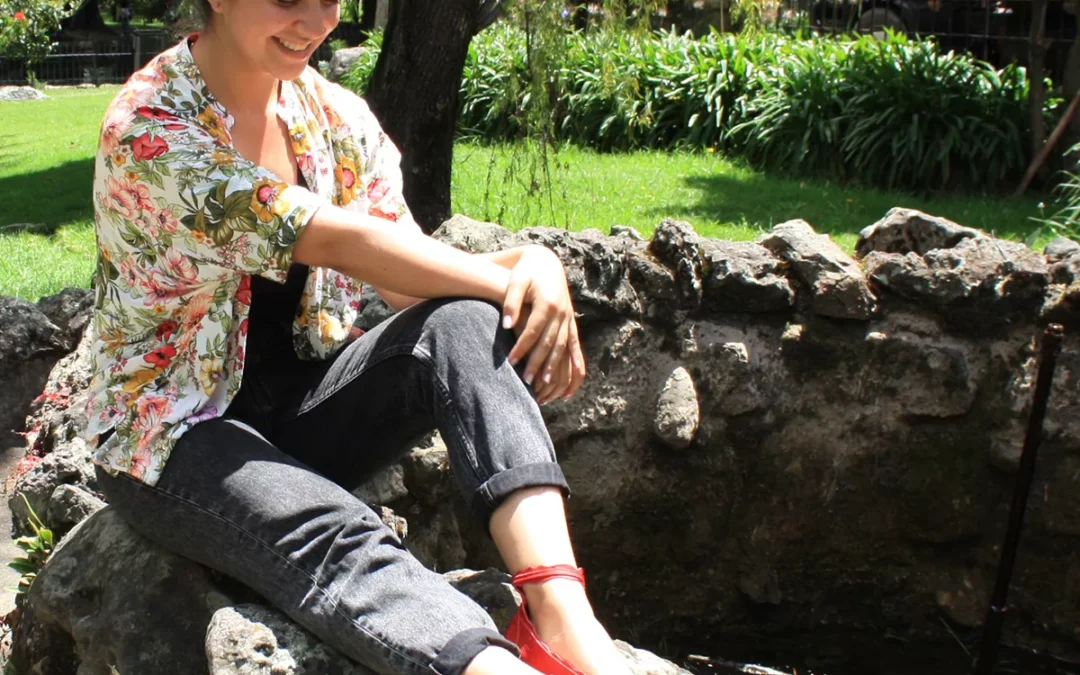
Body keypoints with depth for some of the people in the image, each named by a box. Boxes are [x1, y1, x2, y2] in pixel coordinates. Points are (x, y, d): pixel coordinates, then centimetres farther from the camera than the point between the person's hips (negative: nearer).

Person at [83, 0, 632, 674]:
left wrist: (535, 265, -23)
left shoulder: (335, 115, 2)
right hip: (176, 429, -4)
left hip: (304, 401, 5)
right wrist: (516, 289, -24)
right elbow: (332, 241, -26)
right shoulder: (150, 132, -17)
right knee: (337, 539, -38)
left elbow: (410, 279, -4)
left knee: (463, 323, -26)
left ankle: (564, 611, -43)